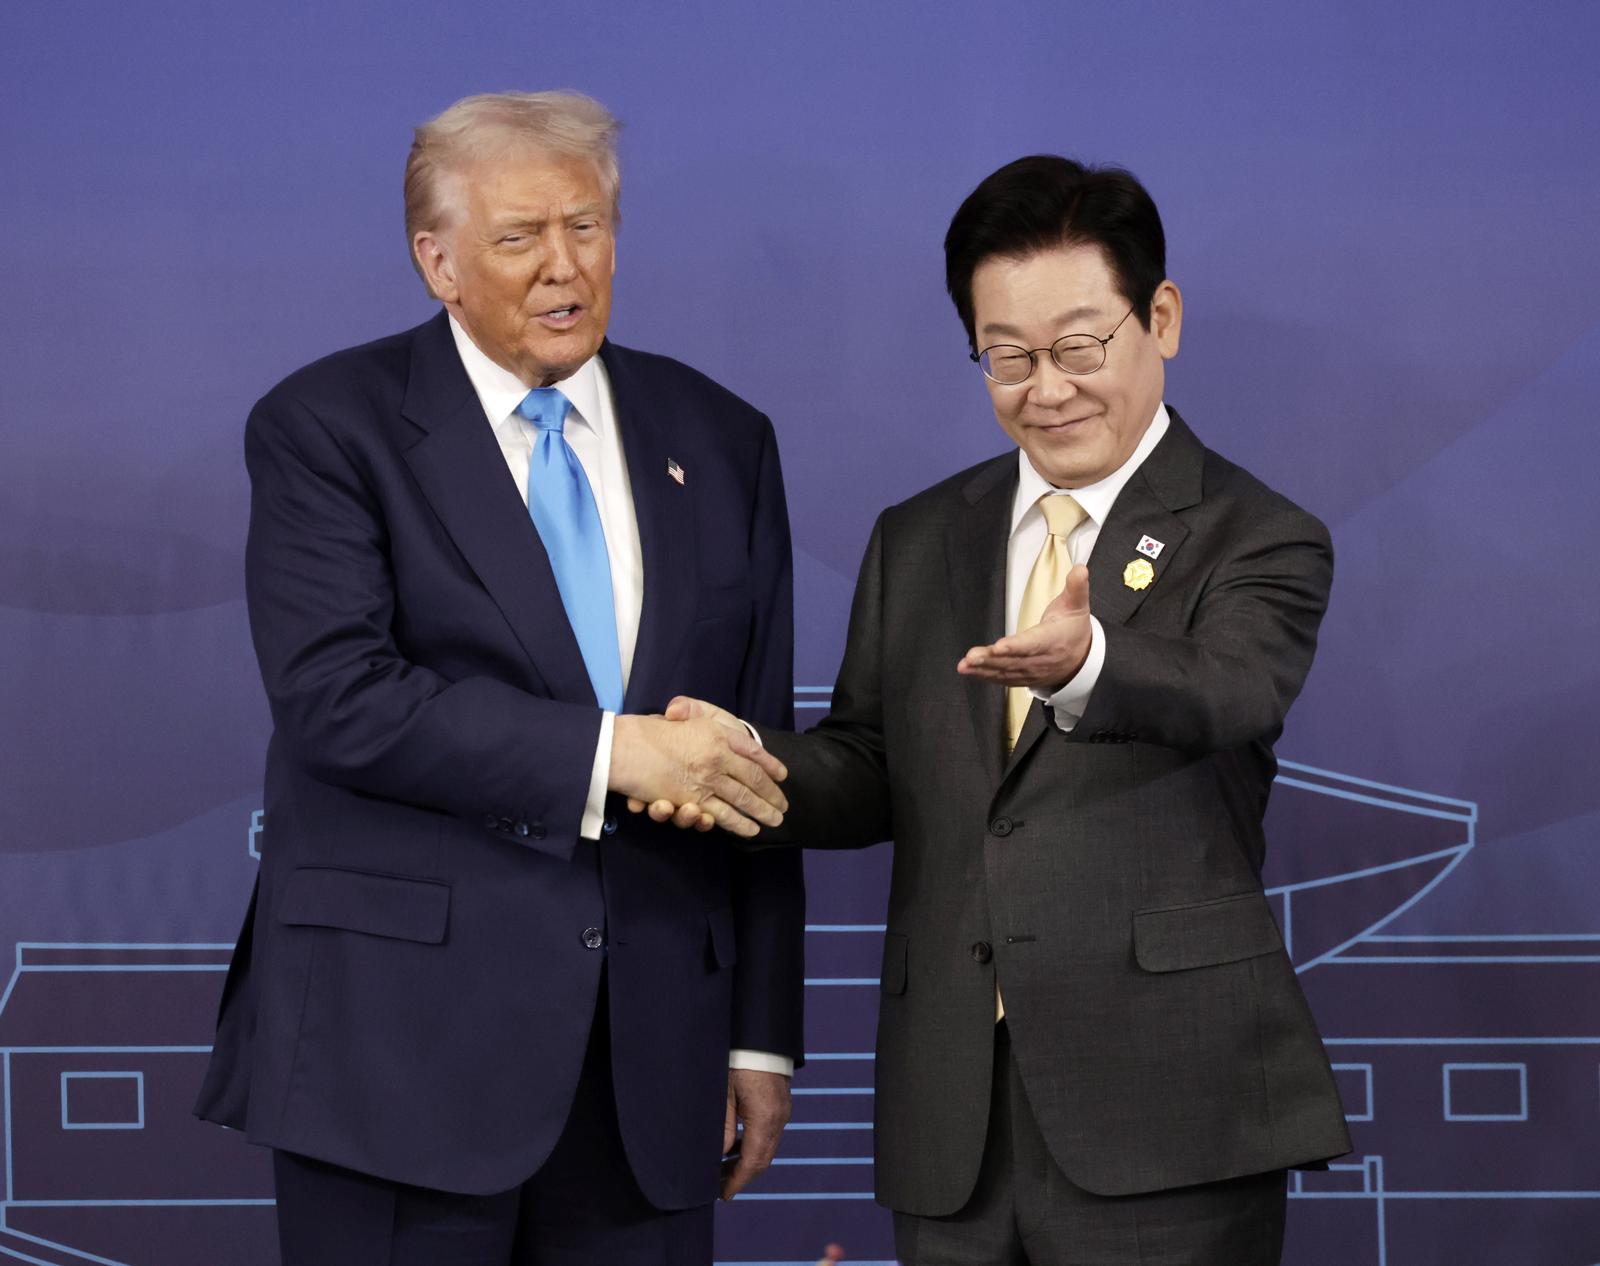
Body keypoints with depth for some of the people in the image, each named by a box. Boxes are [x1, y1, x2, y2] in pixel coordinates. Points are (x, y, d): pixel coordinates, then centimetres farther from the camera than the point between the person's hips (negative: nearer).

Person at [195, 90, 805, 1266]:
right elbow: (336, 700, -14)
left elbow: (758, 754, 13)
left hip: (650, 1054, 4)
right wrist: (609, 751, -19)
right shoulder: (326, 427, 0)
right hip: (400, 1037, -3)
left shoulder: (719, 441, 13)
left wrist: (761, 1035, 10)